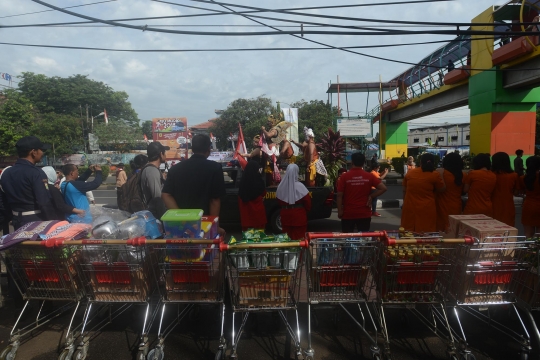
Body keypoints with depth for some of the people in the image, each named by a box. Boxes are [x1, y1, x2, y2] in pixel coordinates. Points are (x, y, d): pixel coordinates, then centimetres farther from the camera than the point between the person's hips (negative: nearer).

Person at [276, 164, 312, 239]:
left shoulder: (281, 185, -7)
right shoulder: (299, 186, -19)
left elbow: (279, 200, 7)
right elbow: (307, 200, -9)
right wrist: (308, 209, 10)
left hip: (285, 213, 4)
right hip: (298, 214, -4)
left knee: (287, 235, 16)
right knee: (299, 235, 9)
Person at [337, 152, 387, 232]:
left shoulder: (344, 177, -8)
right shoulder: (369, 176, -2)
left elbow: (340, 195, -9)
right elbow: (383, 188, -6)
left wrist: (340, 210, -2)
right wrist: (371, 196, 0)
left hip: (348, 213, -1)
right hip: (364, 213, 2)